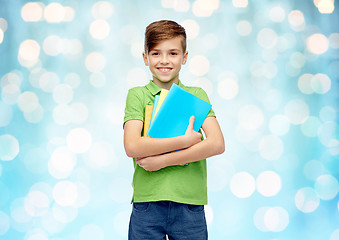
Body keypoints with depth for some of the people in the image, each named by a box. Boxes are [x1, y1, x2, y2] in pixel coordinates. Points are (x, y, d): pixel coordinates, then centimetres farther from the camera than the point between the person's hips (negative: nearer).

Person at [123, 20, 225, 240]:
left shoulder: (197, 95, 9)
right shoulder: (137, 95, 5)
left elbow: (217, 144, -6)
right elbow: (132, 147, -10)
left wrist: (163, 160, -11)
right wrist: (184, 141, -13)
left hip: (189, 205, 1)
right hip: (147, 202, -1)